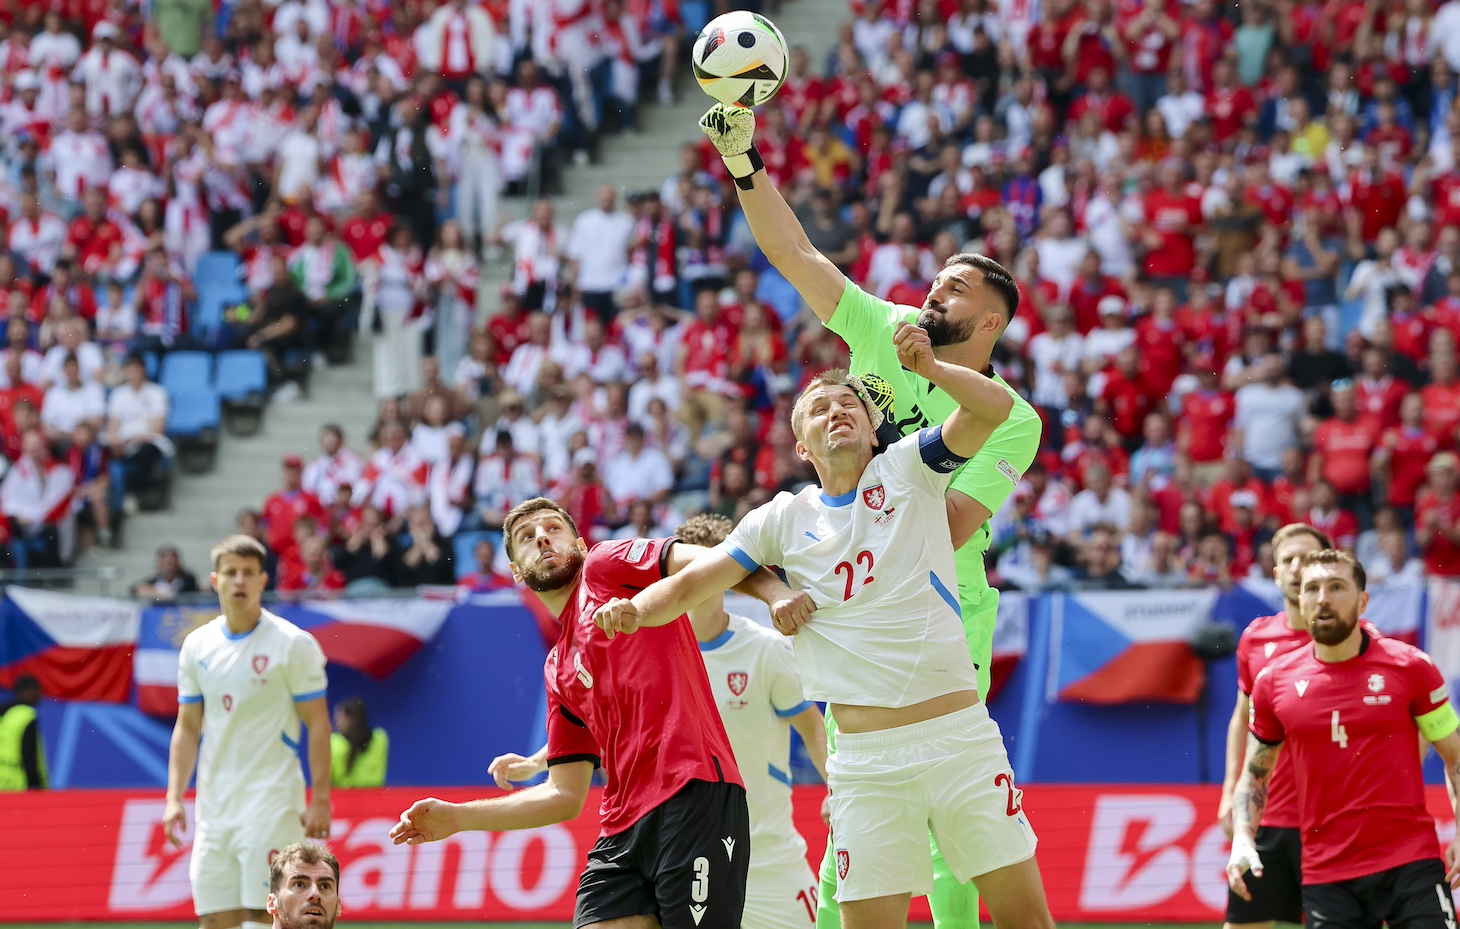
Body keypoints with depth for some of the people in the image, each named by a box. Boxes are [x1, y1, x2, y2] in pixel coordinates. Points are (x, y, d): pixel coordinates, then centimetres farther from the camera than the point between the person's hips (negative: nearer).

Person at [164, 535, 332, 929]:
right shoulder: (198, 645, 9)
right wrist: (174, 797, 6)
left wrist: (320, 800, -10)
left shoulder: (293, 644, -5)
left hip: (272, 804, -5)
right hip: (214, 805, 5)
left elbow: (317, 723, -4)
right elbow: (187, 727, 14)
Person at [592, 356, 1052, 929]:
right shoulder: (782, 520, 11)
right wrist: (635, 610, -12)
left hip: (961, 736, -1)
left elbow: (995, 408, -5)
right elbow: (689, 584, 8)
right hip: (867, 760, 1)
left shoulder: (906, 469, 7)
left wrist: (930, 367, -20)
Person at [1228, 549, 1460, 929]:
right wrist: (1242, 838, 0)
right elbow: (1255, 772, 16)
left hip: (1411, 864, -2)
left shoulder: (1410, 667, -1)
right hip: (1325, 877, 2)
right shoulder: (1274, 682, 4)